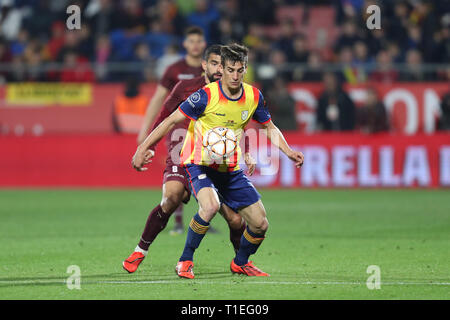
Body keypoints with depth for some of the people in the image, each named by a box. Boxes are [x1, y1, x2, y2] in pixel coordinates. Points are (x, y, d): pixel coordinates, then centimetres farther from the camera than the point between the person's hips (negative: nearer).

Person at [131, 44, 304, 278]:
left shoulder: (254, 97, -3)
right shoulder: (206, 96, -18)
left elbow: (270, 128, 13)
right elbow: (171, 121, -12)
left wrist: (288, 152, -3)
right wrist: (143, 149, -15)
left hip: (231, 169, 5)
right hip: (200, 163, -5)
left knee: (260, 224, 0)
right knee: (210, 205, -35)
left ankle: (240, 263, 31)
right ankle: (185, 261, -16)